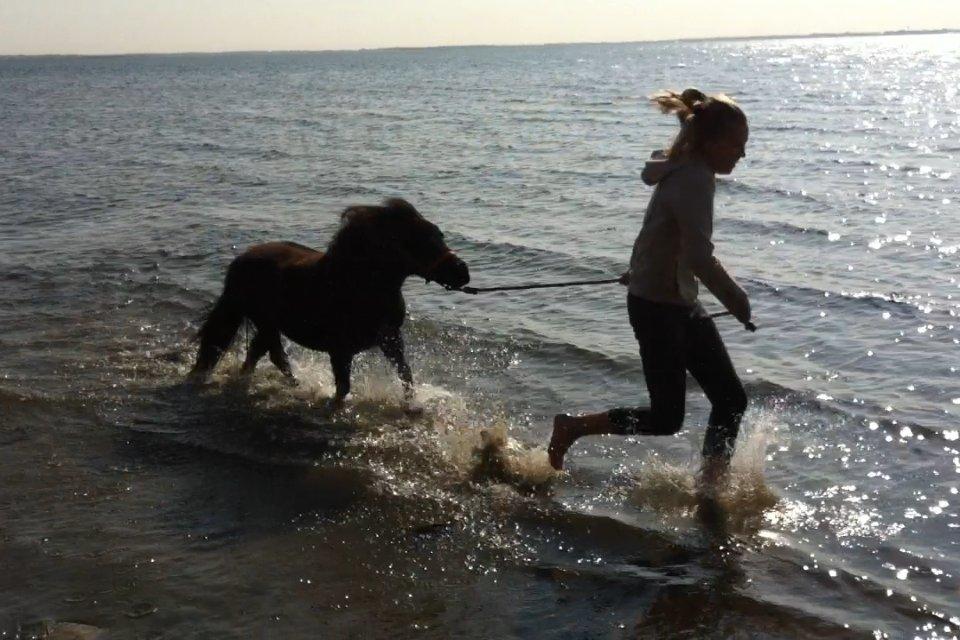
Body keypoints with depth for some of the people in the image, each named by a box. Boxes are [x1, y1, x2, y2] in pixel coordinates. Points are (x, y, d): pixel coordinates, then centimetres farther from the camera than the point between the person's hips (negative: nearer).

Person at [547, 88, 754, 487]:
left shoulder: (687, 172, 7)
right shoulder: (693, 181, -23)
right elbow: (699, 258, -31)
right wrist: (737, 300, -20)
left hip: (681, 303, 10)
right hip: (656, 307, -10)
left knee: (731, 399, 7)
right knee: (667, 417, -1)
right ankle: (571, 427, 15)